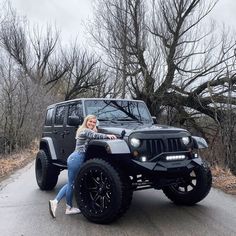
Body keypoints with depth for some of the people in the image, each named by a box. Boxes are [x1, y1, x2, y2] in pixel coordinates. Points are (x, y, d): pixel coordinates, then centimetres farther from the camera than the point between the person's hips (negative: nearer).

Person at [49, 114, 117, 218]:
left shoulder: (85, 131, 21)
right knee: (71, 184, 2)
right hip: (76, 159, -10)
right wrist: (107, 136, -28)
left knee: (70, 183, 15)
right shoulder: (85, 130, -10)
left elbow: (94, 135, 14)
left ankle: (55, 201, 15)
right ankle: (69, 208, 13)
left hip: (75, 158, 10)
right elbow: (95, 135, -28)